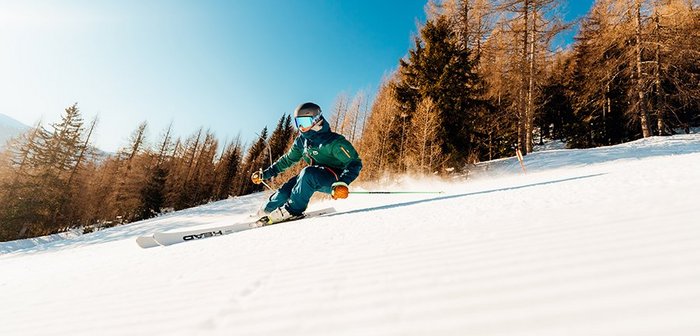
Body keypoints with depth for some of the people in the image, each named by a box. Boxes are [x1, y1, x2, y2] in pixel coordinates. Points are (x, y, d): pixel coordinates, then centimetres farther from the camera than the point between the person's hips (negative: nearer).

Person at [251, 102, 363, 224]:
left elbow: (355, 163, -21)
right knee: (286, 189, -9)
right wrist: (265, 173, 16)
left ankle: (292, 210, -22)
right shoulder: (301, 141, 2)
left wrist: (343, 183, -37)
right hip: (314, 179, 7)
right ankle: (265, 211, 17)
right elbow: (288, 159, 17)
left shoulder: (333, 141, -20)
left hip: (335, 180, -7)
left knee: (308, 173, -34)